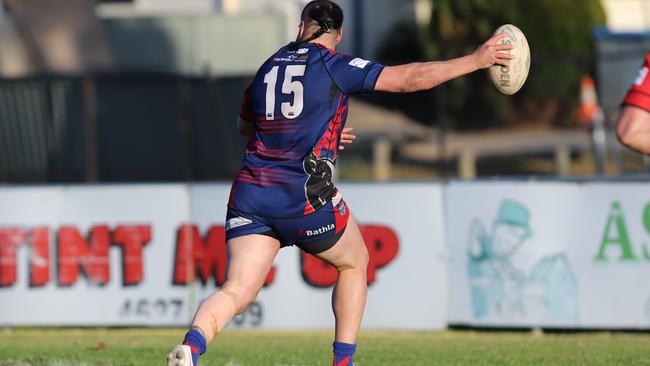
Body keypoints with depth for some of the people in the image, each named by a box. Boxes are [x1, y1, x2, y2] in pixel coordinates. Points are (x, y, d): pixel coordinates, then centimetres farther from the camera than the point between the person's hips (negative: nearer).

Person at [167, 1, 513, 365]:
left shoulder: (267, 68, 15)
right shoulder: (335, 66, -1)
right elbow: (409, 79, -3)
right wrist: (477, 59, 5)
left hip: (250, 196, 4)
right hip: (306, 198, -4)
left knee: (238, 292, -3)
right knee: (354, 263, 23)